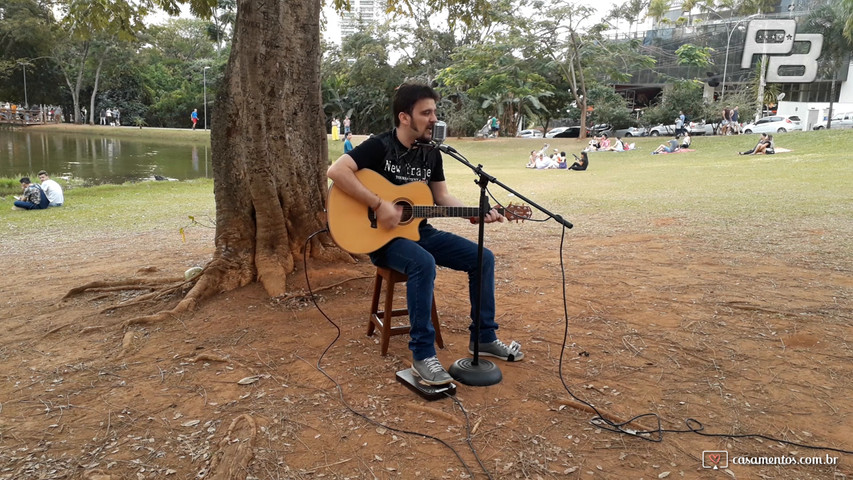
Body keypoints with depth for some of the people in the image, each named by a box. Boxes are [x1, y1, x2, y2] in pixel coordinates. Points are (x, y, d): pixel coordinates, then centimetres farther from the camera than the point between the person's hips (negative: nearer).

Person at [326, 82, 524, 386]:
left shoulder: (432, 153, 8)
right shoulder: (379, 146, -12)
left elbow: (442, 196, 11)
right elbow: (336, 171, -24)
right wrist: (379, 205, -28)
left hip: (420, 231, 7)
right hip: (383, 236, -7)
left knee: (483, 257, -4)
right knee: (424, 263, -38)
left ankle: (483, 338, 8)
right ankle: (423, 355, -28)